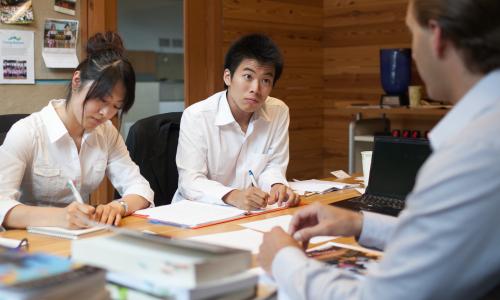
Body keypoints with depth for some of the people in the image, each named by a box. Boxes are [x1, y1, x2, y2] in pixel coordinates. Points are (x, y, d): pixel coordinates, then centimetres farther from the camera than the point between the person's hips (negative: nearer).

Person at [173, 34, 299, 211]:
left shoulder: (279, 112, -1)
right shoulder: (196, 116, -13)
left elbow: (273, 166, 6)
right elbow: (191, 182, -18)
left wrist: (277, 186, -17)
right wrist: (233, 196, -35)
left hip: (253, 212, 5)